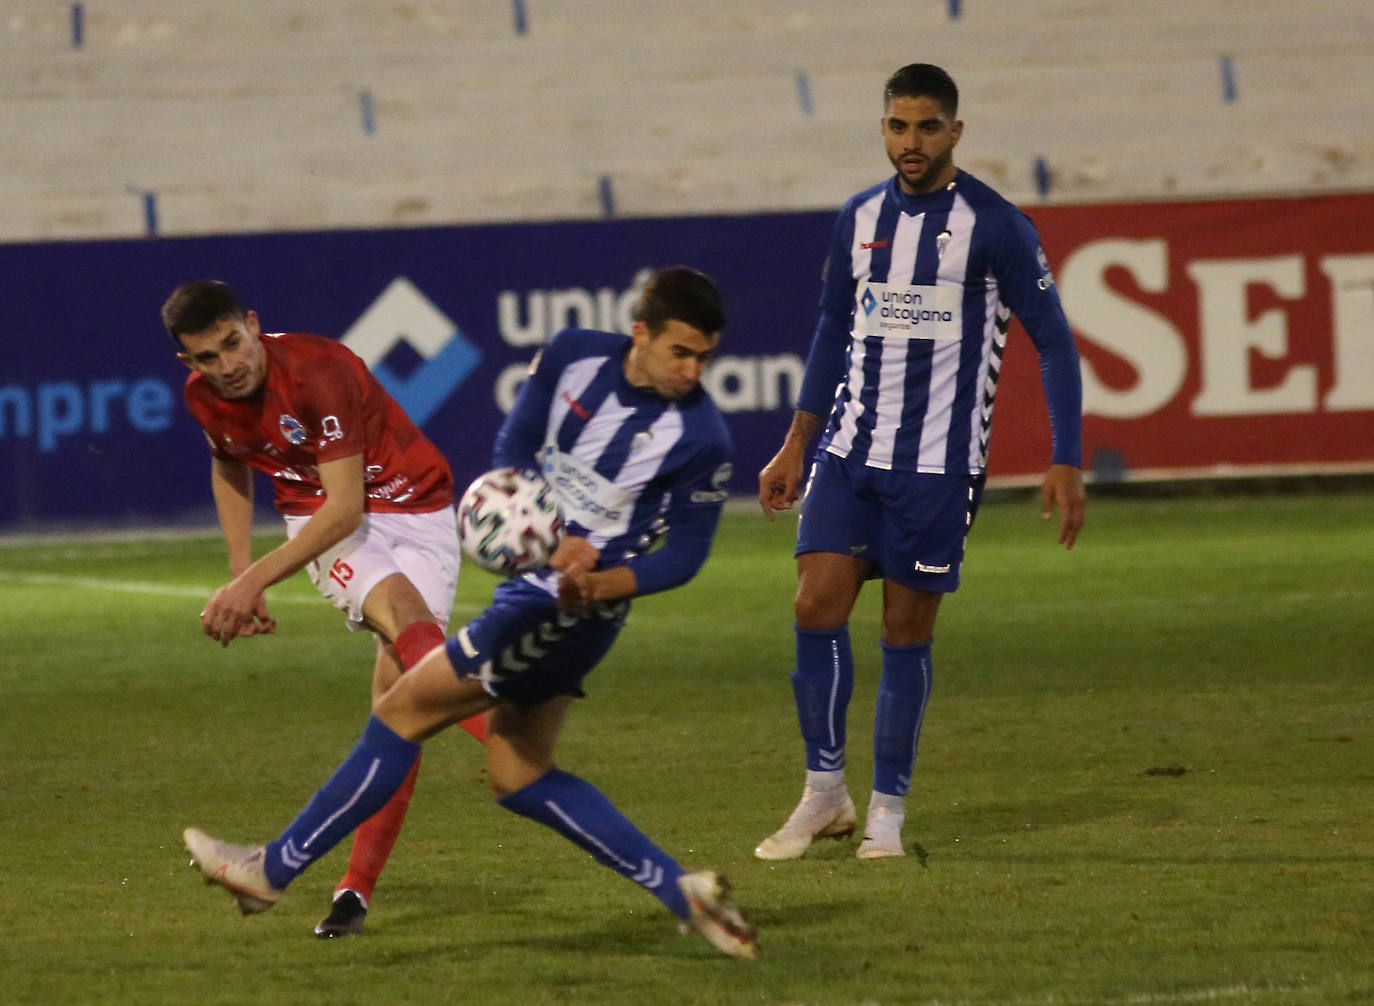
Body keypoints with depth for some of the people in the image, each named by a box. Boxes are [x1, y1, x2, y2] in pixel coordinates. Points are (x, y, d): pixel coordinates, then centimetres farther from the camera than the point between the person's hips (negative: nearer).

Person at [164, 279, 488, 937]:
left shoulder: (317, 372, -25)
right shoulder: (204, 396, -4)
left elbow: (345, 506, -24)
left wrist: (254, 582, -24)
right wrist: (240, 578, 11)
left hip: (412, 509, -3)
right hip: (322, 523, 3)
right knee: (400, 611, -32)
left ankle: (357, 888, -10)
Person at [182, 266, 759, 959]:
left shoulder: (701, 439, -15)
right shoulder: (573, 356, -2)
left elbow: (686, 553, -6)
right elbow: (512, 451, 0)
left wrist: (601, 584, -22)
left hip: (574, 607, -7)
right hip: (535, 582, 7)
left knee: (402, 712, -1)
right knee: (519, 779, 11)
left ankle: (273, 869, 10)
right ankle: (680, 890, 8)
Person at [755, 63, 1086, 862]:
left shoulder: (995, 227, -6)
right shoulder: (860, 220, 9)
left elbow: (1053, 342, -3)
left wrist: (1067, 462, -9)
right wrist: (796, 445, 18)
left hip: (939, 464, -4)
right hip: (850, 451, 4)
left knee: (908, 630, -1)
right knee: (818, 605, -7)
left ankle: (888, 813, 10)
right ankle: (825, 795, 5)